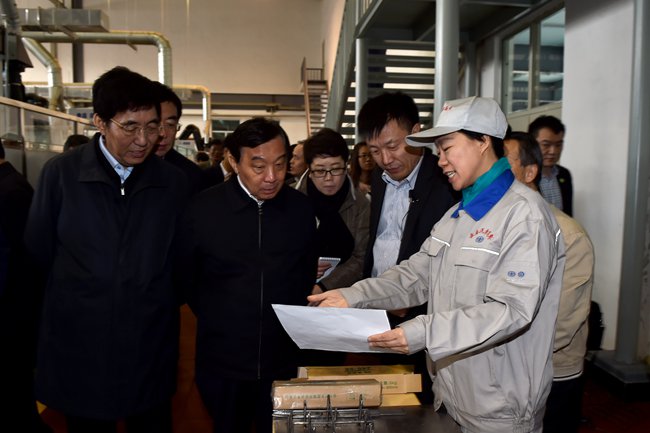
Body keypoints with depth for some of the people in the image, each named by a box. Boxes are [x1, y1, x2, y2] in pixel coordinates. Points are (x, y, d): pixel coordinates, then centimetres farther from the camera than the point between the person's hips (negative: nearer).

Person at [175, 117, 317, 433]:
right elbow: (186, 277, 3)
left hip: (283, 362, 2)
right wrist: (217, 322, 9)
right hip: (222, 363, -1)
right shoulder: (203, 209, -11)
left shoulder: (301, 209, -5)